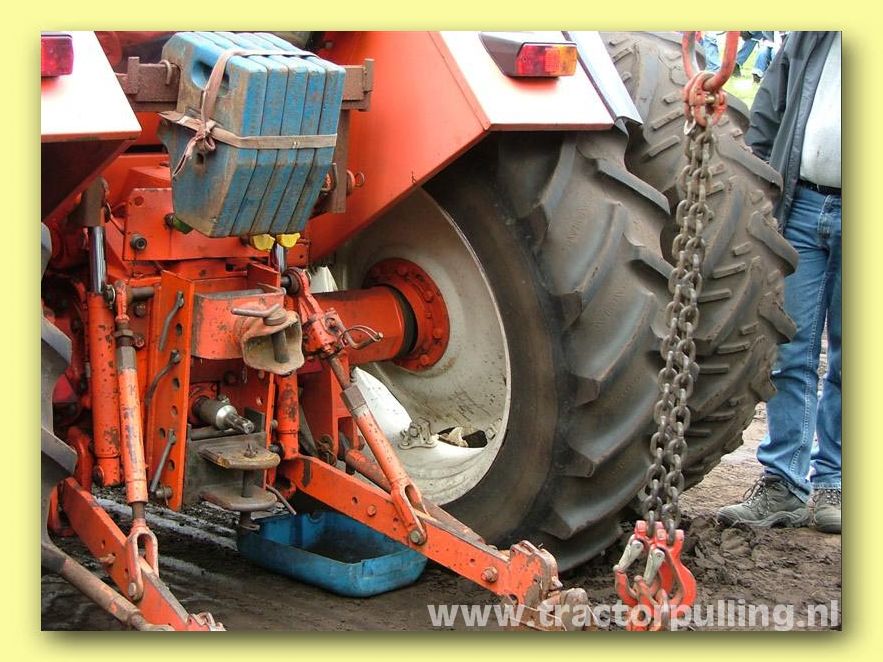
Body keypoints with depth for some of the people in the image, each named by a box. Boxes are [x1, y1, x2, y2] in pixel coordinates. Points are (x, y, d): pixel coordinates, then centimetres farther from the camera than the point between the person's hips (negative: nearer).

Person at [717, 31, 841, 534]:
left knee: (846, 362, 5)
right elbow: (768, 117, 15)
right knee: (790, 354, 2)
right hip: (799, 203, 3)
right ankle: (784, 484, 9)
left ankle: (831, 483, 15)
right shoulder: (809, 36, 14)